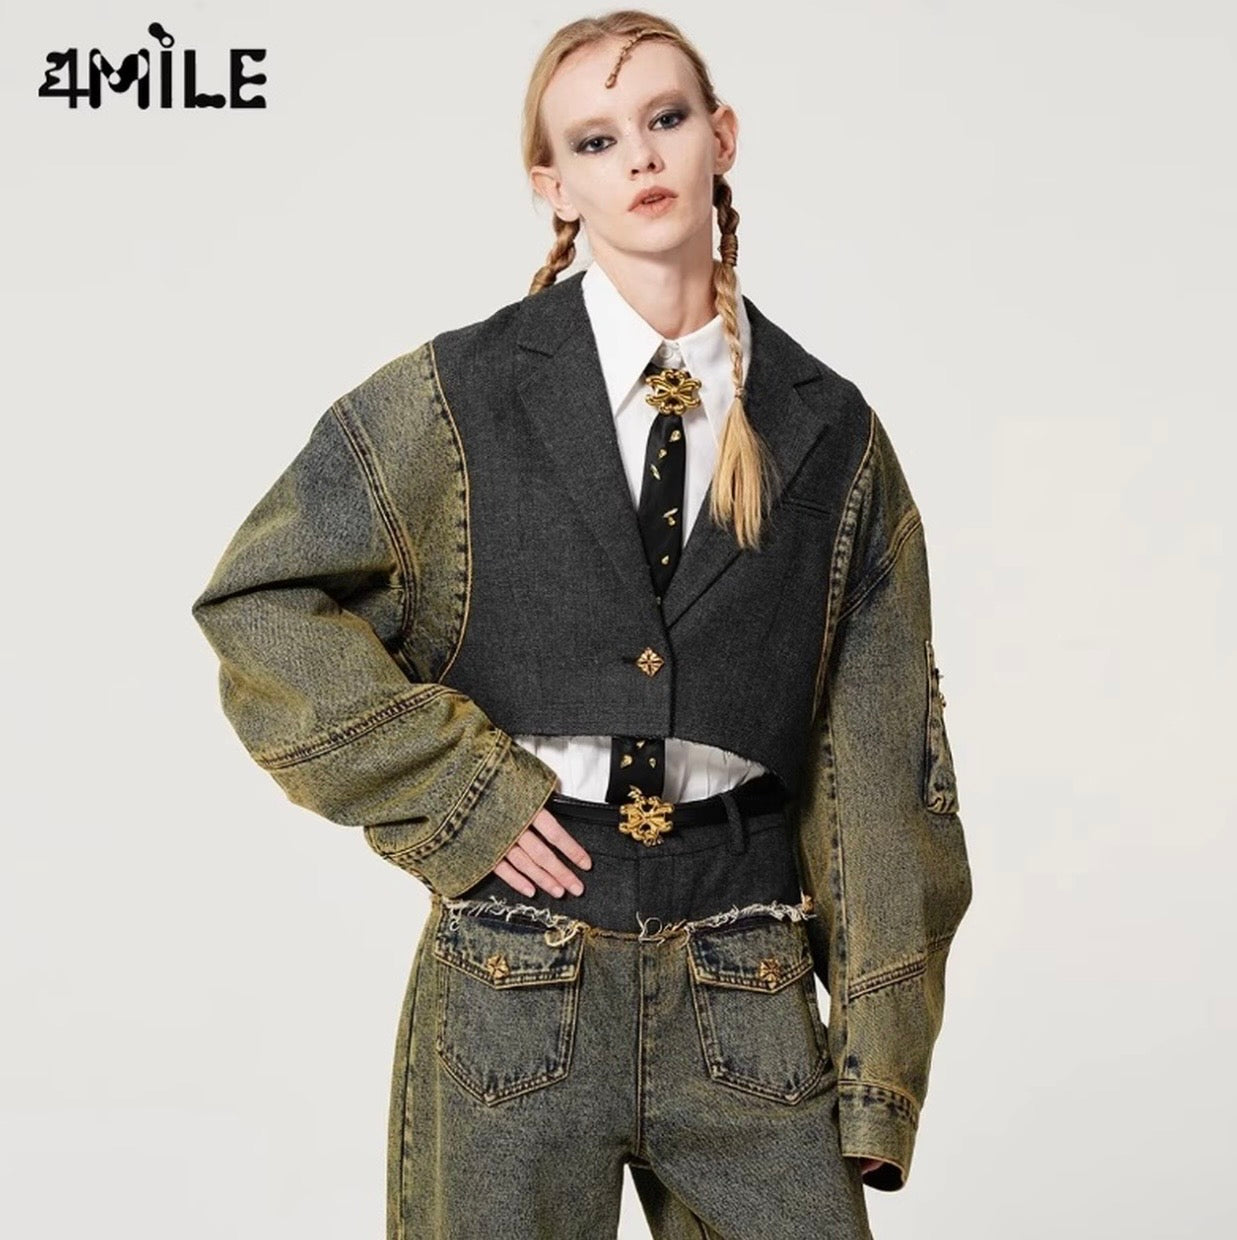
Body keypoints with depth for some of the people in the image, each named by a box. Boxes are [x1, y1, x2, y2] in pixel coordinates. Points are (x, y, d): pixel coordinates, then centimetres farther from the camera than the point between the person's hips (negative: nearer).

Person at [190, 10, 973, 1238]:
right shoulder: (462, 397, -1)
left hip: (747, 997, 1)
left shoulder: (831, 435, 4)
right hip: (515, 986, -1)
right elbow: (256, 598, 3)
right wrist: (449, 791, -6)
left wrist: (881, 1070, 2)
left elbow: (876, 768, 5)